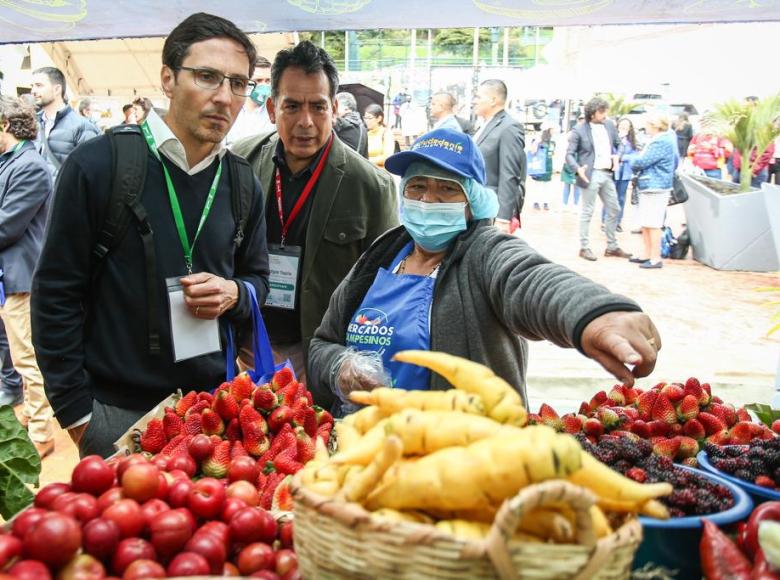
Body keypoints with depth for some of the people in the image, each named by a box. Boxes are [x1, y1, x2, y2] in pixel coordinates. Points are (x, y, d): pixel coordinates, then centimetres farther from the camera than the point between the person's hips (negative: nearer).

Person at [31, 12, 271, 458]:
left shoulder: (244, 183, 4)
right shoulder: (98, 164, -10)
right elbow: (56, 293, -6)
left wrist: (235, 294, -8)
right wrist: (75, 410, -7)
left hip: (213, 404, 4)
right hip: (117, 412, -3)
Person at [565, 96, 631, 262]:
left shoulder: (609, 125, 8)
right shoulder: (579, 130, -9)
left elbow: (618, 144, 19)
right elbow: (569, 154, -8)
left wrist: (617, 156, -2)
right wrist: (578, 169, -24)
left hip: (607, 174, 7)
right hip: (591, 174, -7)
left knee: (614, 210, 12)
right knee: (587, 212, 1)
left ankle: (612, 246, 24)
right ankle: (584, 247, 10)